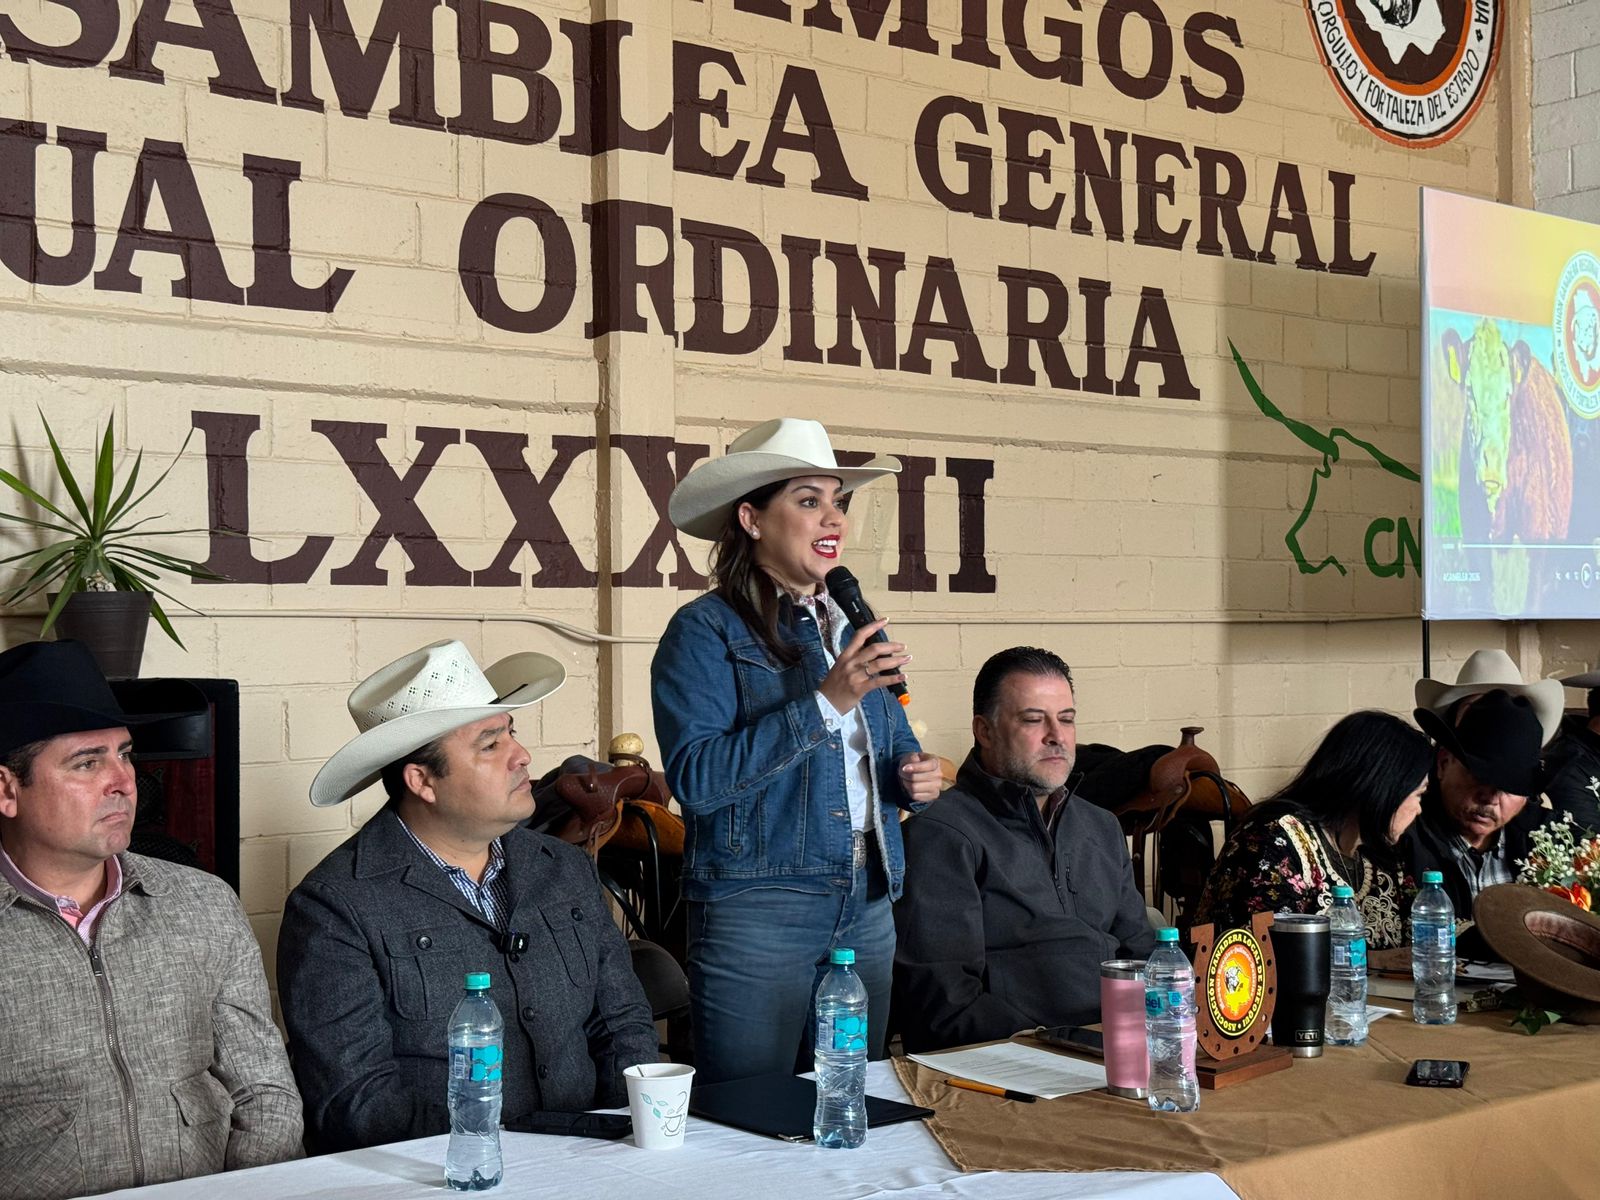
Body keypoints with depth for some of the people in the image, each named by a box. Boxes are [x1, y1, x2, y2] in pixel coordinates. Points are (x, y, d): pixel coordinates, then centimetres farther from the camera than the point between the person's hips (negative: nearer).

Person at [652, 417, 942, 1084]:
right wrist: (827, 701, -22)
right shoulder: (705, 631, -7)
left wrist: (917, 779, 2)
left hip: (868, 906, 7)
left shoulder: (851, 625, 13)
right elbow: (696, 778, -19)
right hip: (755, 911, -6)